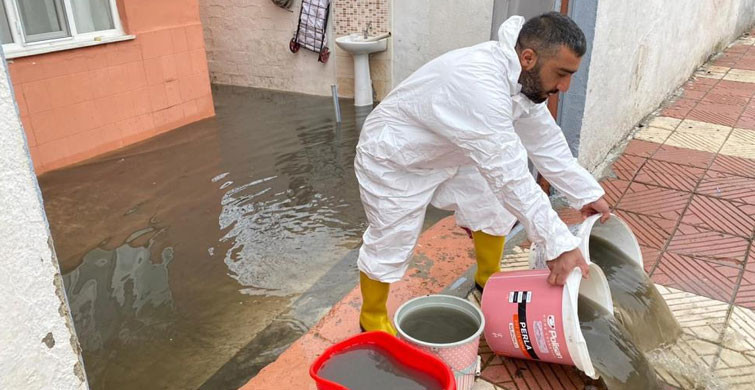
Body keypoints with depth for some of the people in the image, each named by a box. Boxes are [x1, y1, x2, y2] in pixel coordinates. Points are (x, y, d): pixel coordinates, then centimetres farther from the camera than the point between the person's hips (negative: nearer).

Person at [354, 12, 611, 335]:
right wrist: (559, 244, -34)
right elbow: (510, 177, -39)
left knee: (495, 207, 10)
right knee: (389, 245, 0)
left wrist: (587, 193, 1)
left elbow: (545, 141, 1)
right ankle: (372, 317, 26)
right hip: (392, 160, -8)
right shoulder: (481, 86, -39)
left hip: (445, 155, 9)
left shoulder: (520, 75, -9)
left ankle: (488, 281, 33)